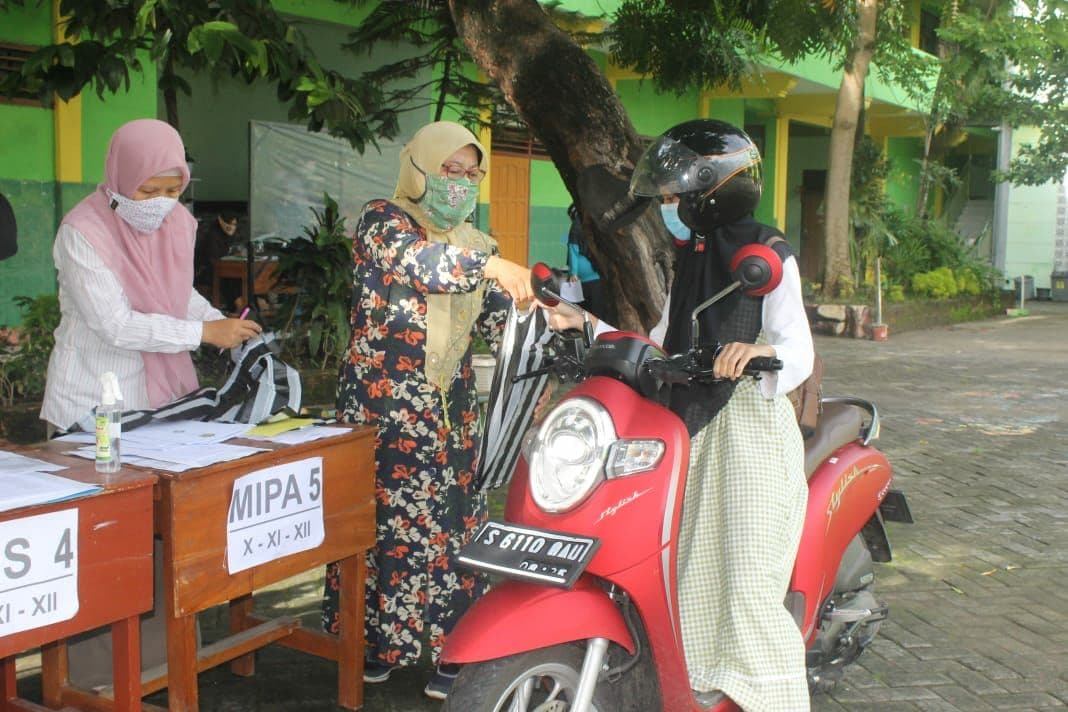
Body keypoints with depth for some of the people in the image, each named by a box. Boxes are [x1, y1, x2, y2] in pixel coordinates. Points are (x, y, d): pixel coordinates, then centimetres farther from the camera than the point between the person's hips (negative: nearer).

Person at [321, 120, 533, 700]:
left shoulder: (475, 244, 16)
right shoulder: (382, 220, -3)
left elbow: (495, 325, 10)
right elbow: (415, 259, -26)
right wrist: (493, 266, -38)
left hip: (451, 407, 5)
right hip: (384, 401, -5)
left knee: (451, 521, 1)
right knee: (382, 516, -1)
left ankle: (446, 644, 9)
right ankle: (375, 637, 15)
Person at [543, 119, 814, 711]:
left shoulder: (767, 258, -6)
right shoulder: (688, 260, 16)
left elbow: (799, 353, -17)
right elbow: (660, 350, 17)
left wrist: (763, 352, -38)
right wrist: (588, 326, 9)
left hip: (749, 424, -7)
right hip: (693, 426, 7)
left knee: (747, 583, -8)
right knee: (691, 568, 10)